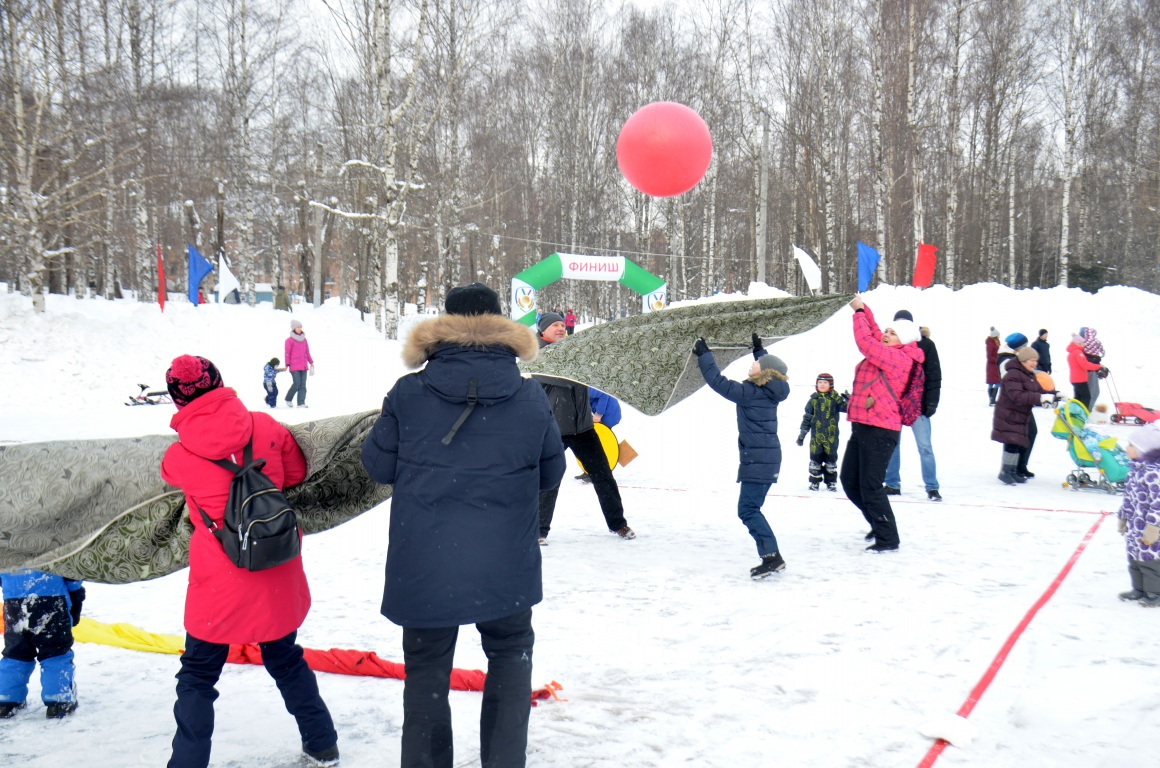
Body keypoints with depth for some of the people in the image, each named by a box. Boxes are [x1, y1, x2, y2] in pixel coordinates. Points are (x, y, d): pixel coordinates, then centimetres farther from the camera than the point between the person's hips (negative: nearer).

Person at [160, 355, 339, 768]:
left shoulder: (176, 459, -11)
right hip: (276, 576, 3)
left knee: (198, 675, 13)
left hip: (219, 582, -3)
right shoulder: (264, 426, -7)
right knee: (286, 660, 23)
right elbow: (296, 473, 8)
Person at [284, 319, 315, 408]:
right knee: (297, 384, -11)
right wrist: (287, 365, -10)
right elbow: (287, 354, -4)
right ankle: (288, 399, 11)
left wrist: (311, 363, 16)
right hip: (294, 366, -5)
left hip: (304, 366, 5)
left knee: (303, 385, -1)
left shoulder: (304, 339, 14)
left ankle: (301, 403, -2)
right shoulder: (289, 340, -2)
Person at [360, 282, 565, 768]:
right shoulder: (530, 398, -4)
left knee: (426, 668, 17)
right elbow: (550, 474, 7)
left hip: (422, 569, 0)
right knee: (511, 655, 23)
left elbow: (378, 465, 2)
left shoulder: (408, 394, -7)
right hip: (505, 568, 1)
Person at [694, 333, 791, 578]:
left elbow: (718, 382, -14)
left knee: (747, 509, -8)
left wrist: (704, 355, -5)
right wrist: (759, 350, 38)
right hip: (768, 457, 9)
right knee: (751, 508, 13)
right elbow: (770, 369, 32)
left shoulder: (750, 393, -15)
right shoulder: (770, 391, 8)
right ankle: (772, 557, 13)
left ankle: (771, 556, -13)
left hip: (757, 459, -9)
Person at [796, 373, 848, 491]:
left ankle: (831, 481, 19)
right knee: (815, 458, 4)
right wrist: (802, 433, 7)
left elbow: (845, 407, -9)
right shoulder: (814, 399, 4)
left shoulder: (835, 398, -1)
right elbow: (807, 417, 7)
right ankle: (814, 481, 15)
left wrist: (848, 400, -29)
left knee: (831, 458, 8)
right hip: (816, 435, 1)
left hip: (831, 435, -1)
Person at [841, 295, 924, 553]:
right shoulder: (885, 354, 13)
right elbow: (873, 334, 27)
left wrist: (859, 312, -10)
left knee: (870, 486, -7)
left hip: (880, 431, -10)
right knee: (849, 480, 17)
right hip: (863, 427, 10)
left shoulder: (898, 358, -15)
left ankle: (888, 539, 4)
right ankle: (880, 524, 32)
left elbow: (866, 342, -22)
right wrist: (863, 308, 16)